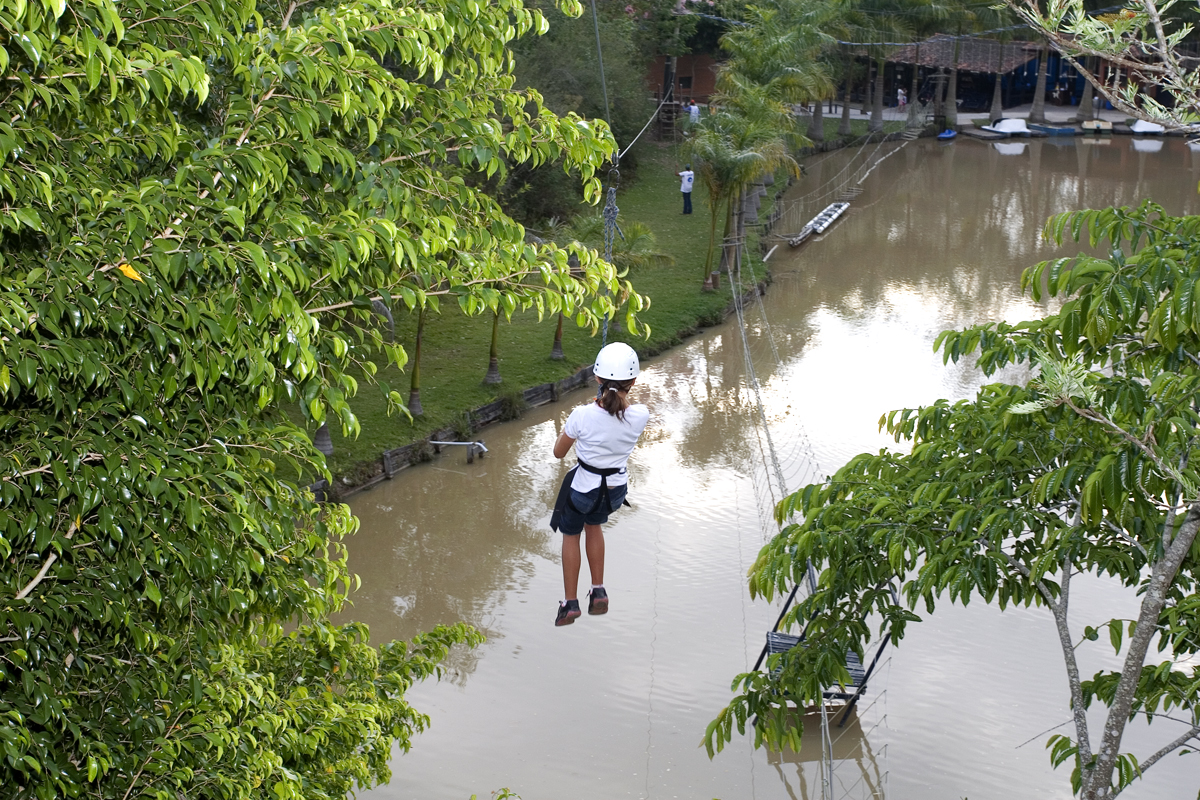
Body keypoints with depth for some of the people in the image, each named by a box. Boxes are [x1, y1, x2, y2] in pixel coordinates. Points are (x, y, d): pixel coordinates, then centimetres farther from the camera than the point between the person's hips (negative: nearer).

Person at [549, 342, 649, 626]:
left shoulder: (583, 415, -28)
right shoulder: (640, 415, -20)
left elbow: (558, 453, -9)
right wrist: (616, 397, 17)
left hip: (583, 488, -3)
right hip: (616, 489, 3)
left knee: (571, 534, 25)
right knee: (593, 524, 35)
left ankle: (570, 603, 30)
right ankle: (598, 592, 37)